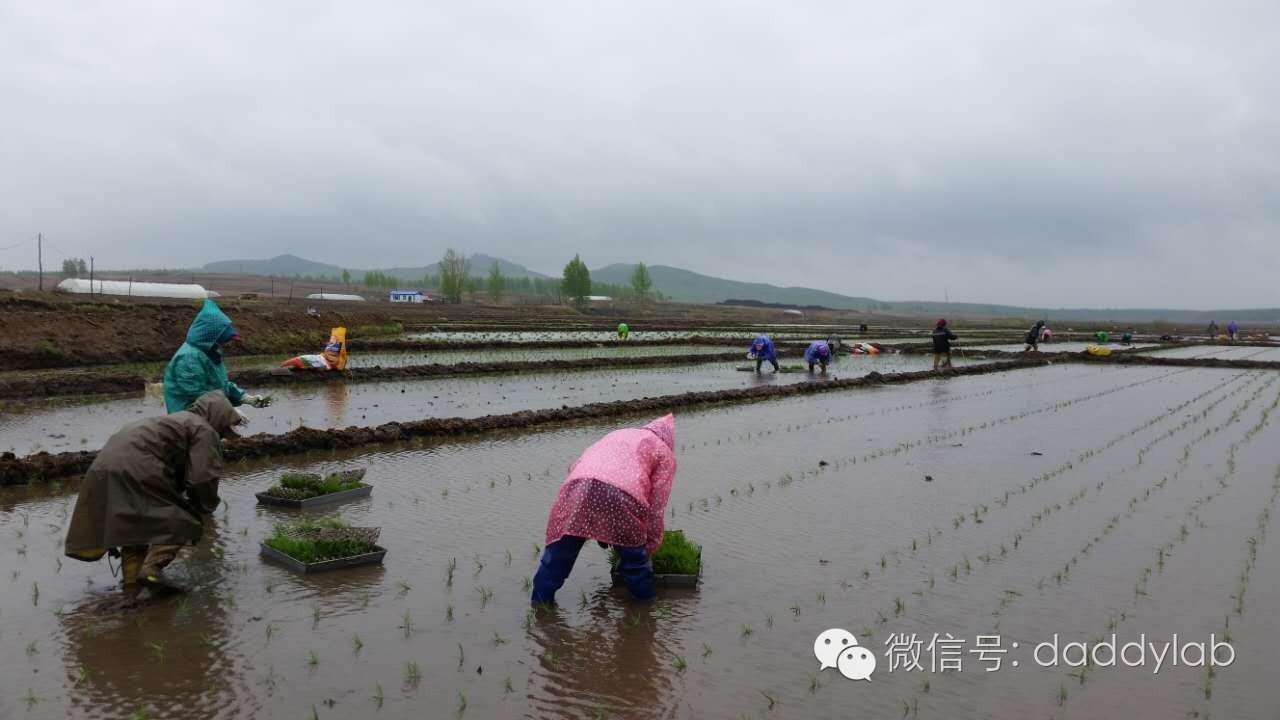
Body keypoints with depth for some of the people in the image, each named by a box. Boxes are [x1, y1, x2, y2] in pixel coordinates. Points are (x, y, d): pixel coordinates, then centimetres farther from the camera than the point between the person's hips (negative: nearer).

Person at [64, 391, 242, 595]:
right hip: (137, 469, -10)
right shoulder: (205, 431, 2)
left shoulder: (180, 420, 31)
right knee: (180, 520, -3)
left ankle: (133, 583, 20)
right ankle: (152, 567, -18)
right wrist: (200, 514, 8)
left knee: (133, 524, 23)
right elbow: (203, 479, -6)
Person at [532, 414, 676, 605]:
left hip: (579, 484, 3)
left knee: (558, 553, 19)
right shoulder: (665, 453, 27)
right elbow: (657, 508, 19)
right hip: (622, 494, -3)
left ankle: (540, 600, 27)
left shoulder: (617, 434, 40)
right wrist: (651, 546, 31)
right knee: (635, 559, 20)